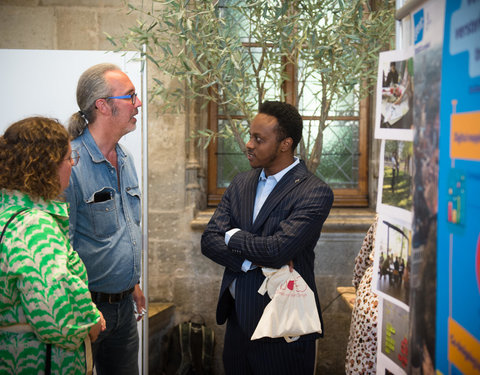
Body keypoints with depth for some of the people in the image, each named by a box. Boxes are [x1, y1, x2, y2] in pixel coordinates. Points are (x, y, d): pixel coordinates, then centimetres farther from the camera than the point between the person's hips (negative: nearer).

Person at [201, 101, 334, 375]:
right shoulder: (242, 183, 7)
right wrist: (255, 260, -16)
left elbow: (277, 249, -25)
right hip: (238, 319, 6)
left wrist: (233, 236, -7)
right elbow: (209, 241, 1)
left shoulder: (315, 192, -14)